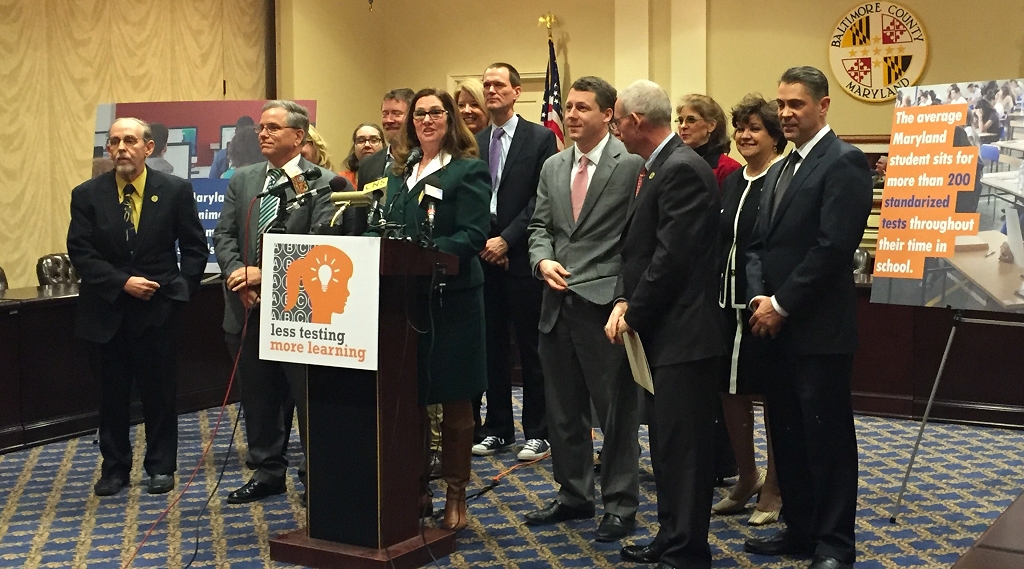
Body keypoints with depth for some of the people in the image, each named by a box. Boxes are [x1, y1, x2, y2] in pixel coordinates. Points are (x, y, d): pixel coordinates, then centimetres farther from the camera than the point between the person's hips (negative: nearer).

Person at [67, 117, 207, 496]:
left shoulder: (176, 190, -2)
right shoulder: (87, 195, 0)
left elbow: (195, 248, 3)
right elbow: (80, 252, -5)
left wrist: (180, 288, -6)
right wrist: (122, 282, -15)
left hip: (159, 309, -1)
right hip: (107, 310, 1)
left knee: (160, 390, 6)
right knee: (112, 393, 9)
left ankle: (161, 467, 19)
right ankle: (115, 468, 21)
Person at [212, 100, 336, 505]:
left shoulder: (323, 183, -5)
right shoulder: (242, 180, 13)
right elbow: (224, 235, 10)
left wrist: (267, 274, -17)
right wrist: (238, 275, -9)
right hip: (249, 308, 5)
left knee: (308, 396, 2)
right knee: (258, 397, 13)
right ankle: (267, 471, 25)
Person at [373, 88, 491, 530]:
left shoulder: (467, 170, -4)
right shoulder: (399, 173, 16)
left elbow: (474, 235, -13)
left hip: (451, 298, -5)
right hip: (403, 298, 6)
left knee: (454, 400, 3)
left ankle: (456, 494, 14)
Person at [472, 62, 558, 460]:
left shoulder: (540, 139, -1)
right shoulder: (474, 143, 13)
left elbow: (542, 200, -8)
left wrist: (506, 240, -13)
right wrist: (483, 242, -4)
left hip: (522, 258, -4)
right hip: (484, 258, 5)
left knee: (531, 346, 1)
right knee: (491, 346, 9)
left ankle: (537, 433, 10)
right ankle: (498, 430, 19)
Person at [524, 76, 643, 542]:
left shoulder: (631, 164, -7)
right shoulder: (552, 167, 14)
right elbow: (540, 226, 15)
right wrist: (543, 260, -6)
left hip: (606, 305, -7)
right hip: (559, 304, 7)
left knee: (615, 410, 3)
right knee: (562, 409, 15)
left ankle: (620, 505, 15)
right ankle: (573, 495, 29)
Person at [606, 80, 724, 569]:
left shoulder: (682, 170, -16)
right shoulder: (654, 168, 15)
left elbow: (672, 258, -21)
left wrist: (634, 315, -12)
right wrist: (623, 303, 0)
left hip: (681, 333, -10)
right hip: (658, 332, 10)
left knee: (684, 445, -2)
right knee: (666, 441, 17)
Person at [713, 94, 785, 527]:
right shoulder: (731, 183, 13)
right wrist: (712, 294, 9)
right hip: (728, 302, 7)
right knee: (730, 391, 11)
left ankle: (772, 490, 19)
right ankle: (747, 478, 29)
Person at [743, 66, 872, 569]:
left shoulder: (844, 163, -9)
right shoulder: (779, 170, 17)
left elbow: (834, 246, -18)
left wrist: (782, 304, -14)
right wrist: (759, 297, -3)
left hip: (819, 328, -8)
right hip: (776, 325, 8)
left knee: (827, 437, 0)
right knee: (786, 433, 14)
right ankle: (799, 528, 26)